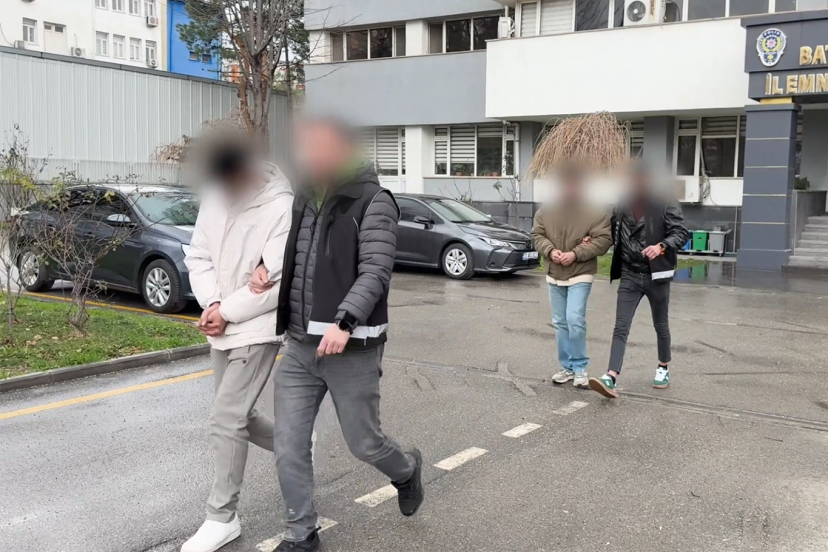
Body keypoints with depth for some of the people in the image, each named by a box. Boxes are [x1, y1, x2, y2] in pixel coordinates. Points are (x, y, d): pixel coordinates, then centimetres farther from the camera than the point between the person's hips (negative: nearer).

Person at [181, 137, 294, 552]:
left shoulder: (282, 207, -19)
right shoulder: (214, 199, 2)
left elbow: (281, 282, -21)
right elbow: (198, 256, 6)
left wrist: (227, 311, -17)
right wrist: (211, 303, -11)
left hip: (258, 330, -7)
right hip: (222, 329, 8)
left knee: (226, 420, -9)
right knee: (238, 415, 17)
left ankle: (222, 517, 5)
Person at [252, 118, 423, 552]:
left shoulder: (373, 201, -10)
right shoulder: (304, 198, 9)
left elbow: (376, 272, -19)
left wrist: (345, 322, -33)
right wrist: (265, 268, -1)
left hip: (352, 350, -5)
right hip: (299, 348, 6)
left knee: (364, 444, 9)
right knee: (289, 447, 4)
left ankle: (406, 470, 42)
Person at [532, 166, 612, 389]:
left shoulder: (595, 212, -9)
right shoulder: (545, 211, 2)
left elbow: (603, 240, -12)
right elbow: (537, 235, 6)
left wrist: (576, 254, -21)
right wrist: (550, 251, -14)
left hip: (580, 275, -4)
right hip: (554, 275, 5)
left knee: (575, 320, -15)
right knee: (560, 323, 10)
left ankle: (580, 368, 1)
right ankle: (567, 367, 22)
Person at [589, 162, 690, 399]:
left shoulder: (666, 204, -9)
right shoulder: (621, 208, 5)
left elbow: (681, 233, -15)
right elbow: (611, 236, 17)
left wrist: (662, 246, -33)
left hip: (656, 275, -3)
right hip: (629, 276, 3)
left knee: (661, 326, 14)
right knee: (620, 327, -7)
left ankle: (663, 368, 35)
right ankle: (611, 378, -14)